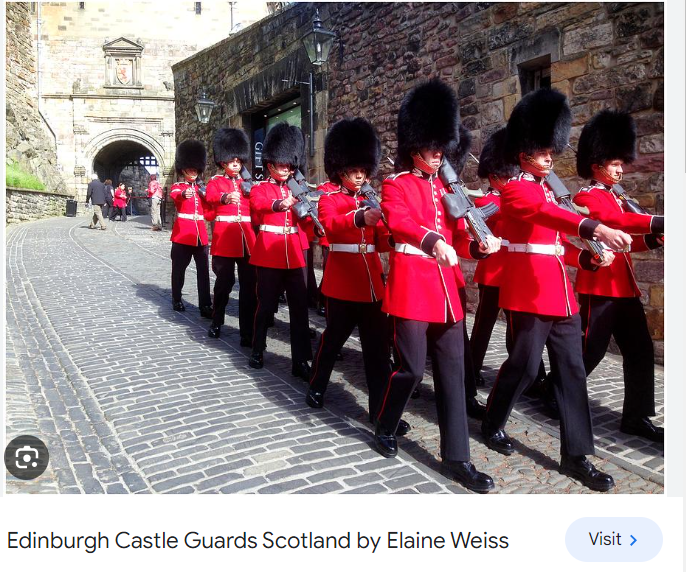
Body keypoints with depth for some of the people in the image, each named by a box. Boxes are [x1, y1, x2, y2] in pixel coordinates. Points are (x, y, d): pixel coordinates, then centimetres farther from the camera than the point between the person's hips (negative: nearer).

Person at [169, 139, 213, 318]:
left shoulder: (201, 189, 16)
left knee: (203, 270, -2)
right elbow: (175, 196, -25)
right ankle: (176, 300, 23)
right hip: (182, 233, -3)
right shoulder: (177, 187, 2)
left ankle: (205, 305, -1)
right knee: (179, 268, 7)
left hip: (200, 233, 3)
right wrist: (183, 194, -47)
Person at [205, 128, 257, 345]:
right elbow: (211, 196, -19)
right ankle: (217, 322, 28)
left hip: (247, 239, 3)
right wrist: (226, 197, -41)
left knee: (250, 285, 0)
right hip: (224, 238, -3)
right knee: (224, 282, 6)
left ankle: (247, 331, 5)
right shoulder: (215, 181, 4)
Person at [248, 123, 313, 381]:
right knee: (266, 304, 6)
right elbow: (259, 204, -22)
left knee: (300, 307, 1)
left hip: (295, 254, 4)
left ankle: (301, 361, 6)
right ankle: (258, 350, 26)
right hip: (269, 253, -3)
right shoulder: (260, 188, 1)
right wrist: (280, 204, -43)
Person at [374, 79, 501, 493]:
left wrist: (479, 247, -10)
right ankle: (385, 428, 26)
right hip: (412, 284, -6)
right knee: (411, 368, -3)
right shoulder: (396, 185, -1)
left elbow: (457, 238, 13)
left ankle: (457, 458, 13)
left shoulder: (445, 188, 17)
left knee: (453, 372, 5)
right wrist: (433, 240, -41)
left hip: (445, 287, 6)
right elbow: (398, 220, -24)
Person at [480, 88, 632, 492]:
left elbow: (557, 241, 19)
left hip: (561, 292, 8)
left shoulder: (547, 189, 19)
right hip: (529, 289, -8)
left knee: (572, 371, 6)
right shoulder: (515, 189, -7)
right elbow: (548, 214, -28)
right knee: (525, 365, -1)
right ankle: (493, 425, 25)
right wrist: (596, 228, -42)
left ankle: (577, 455, 13)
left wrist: (588, 259, 1)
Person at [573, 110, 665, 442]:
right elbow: (619, 220, -26)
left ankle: (637, 418, 15)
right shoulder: (587, 198, -9)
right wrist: (658, 222, -35)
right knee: (589, 351, -1)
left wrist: (651, 240, 0)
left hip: (623, 286, 9)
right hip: (600, 286, -9)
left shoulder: (614, 198, 20)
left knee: (640, 351, 7)